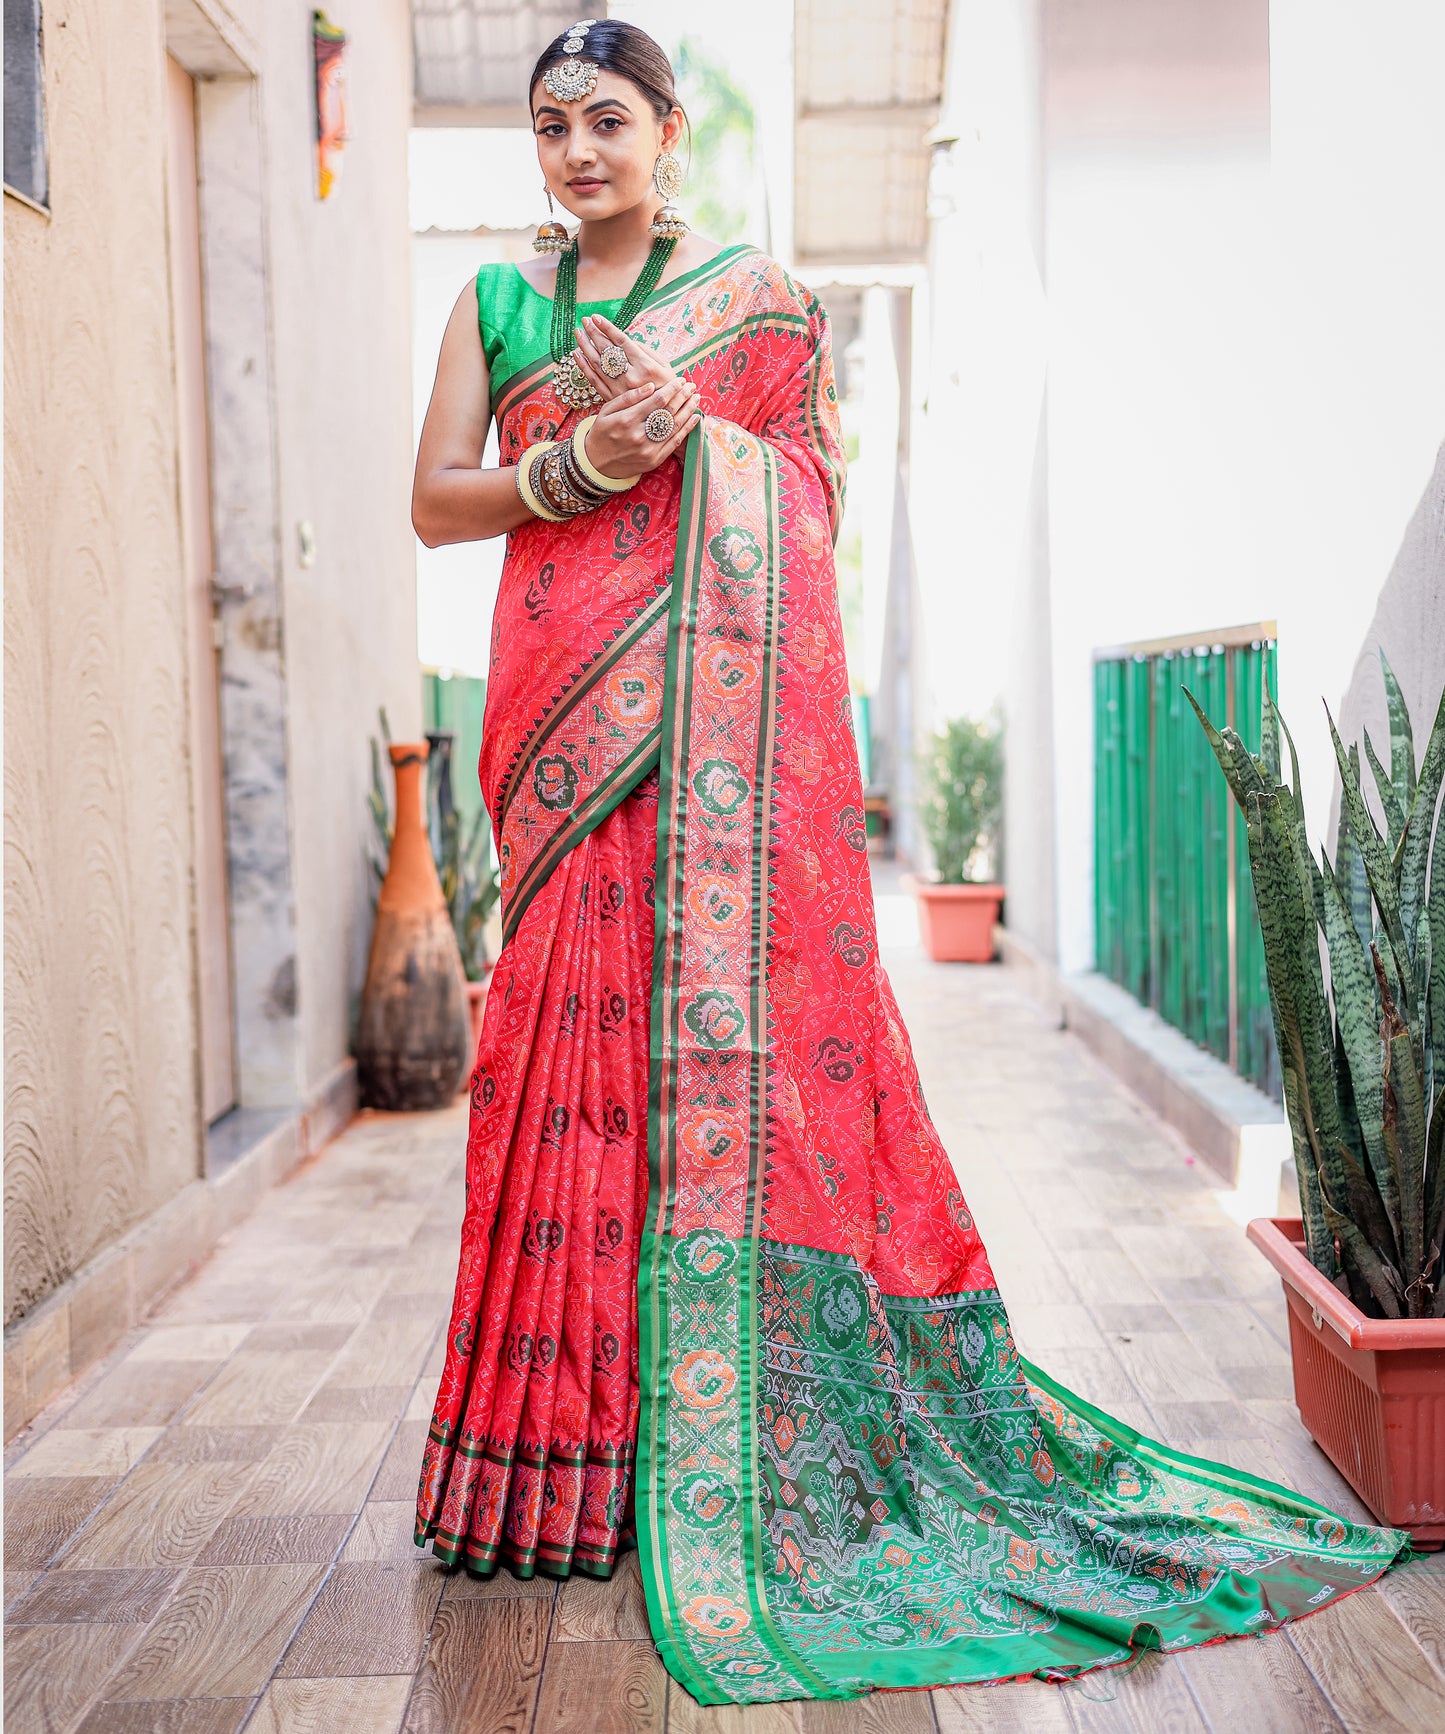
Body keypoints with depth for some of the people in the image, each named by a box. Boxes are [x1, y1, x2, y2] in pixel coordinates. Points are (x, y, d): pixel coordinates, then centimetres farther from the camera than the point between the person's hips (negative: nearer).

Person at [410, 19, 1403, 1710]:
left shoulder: (760, 296, 12)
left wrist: (685, 428, -6)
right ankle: (582, 1431, 6)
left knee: (738, 988, -9)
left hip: (727, 698, -2)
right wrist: (577, 461, -7)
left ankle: (766, 1424, 1)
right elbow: (436, 501, 10)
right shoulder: (498, 298, 18)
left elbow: (811, 497, 9)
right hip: (568, 694, 2)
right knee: (578, 1008, -3)